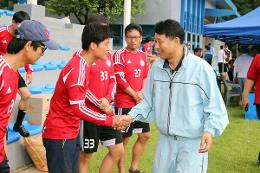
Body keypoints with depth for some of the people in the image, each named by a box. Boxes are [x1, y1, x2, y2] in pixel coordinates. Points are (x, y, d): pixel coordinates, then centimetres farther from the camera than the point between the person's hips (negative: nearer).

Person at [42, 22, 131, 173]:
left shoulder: (82, 62, 4)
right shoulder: (77, 69, -24)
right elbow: (79, 109, -26)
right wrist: (112, 120, -22)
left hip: (72, 132, 9)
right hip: (60, 135, -9)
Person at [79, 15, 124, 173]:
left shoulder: (107, 55, 9)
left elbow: (112, 79, 11)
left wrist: (108, 99, -7)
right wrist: (99, 104, -15)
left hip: (108, 112, 7)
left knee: (118, 150, 12)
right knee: (86, 156, 5)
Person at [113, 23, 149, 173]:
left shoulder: (143, 55, 9)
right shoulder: (120, 55, -10)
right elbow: (120, 79, -16)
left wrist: (142, 92, -3)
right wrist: (135, 95, -11)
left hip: (140, 103, 7)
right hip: (124, 104, -7)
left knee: (145, 136, 13)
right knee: (124, 139, 1)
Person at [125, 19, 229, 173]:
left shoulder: (201, 68, -16)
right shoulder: (156, 68, 1)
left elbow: (214, 105, -11)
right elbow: (149, 102, 10)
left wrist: (210, 130, -23)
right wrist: (132, 116, -3)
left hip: (193, 142, -5)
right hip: (165, 140, 5)